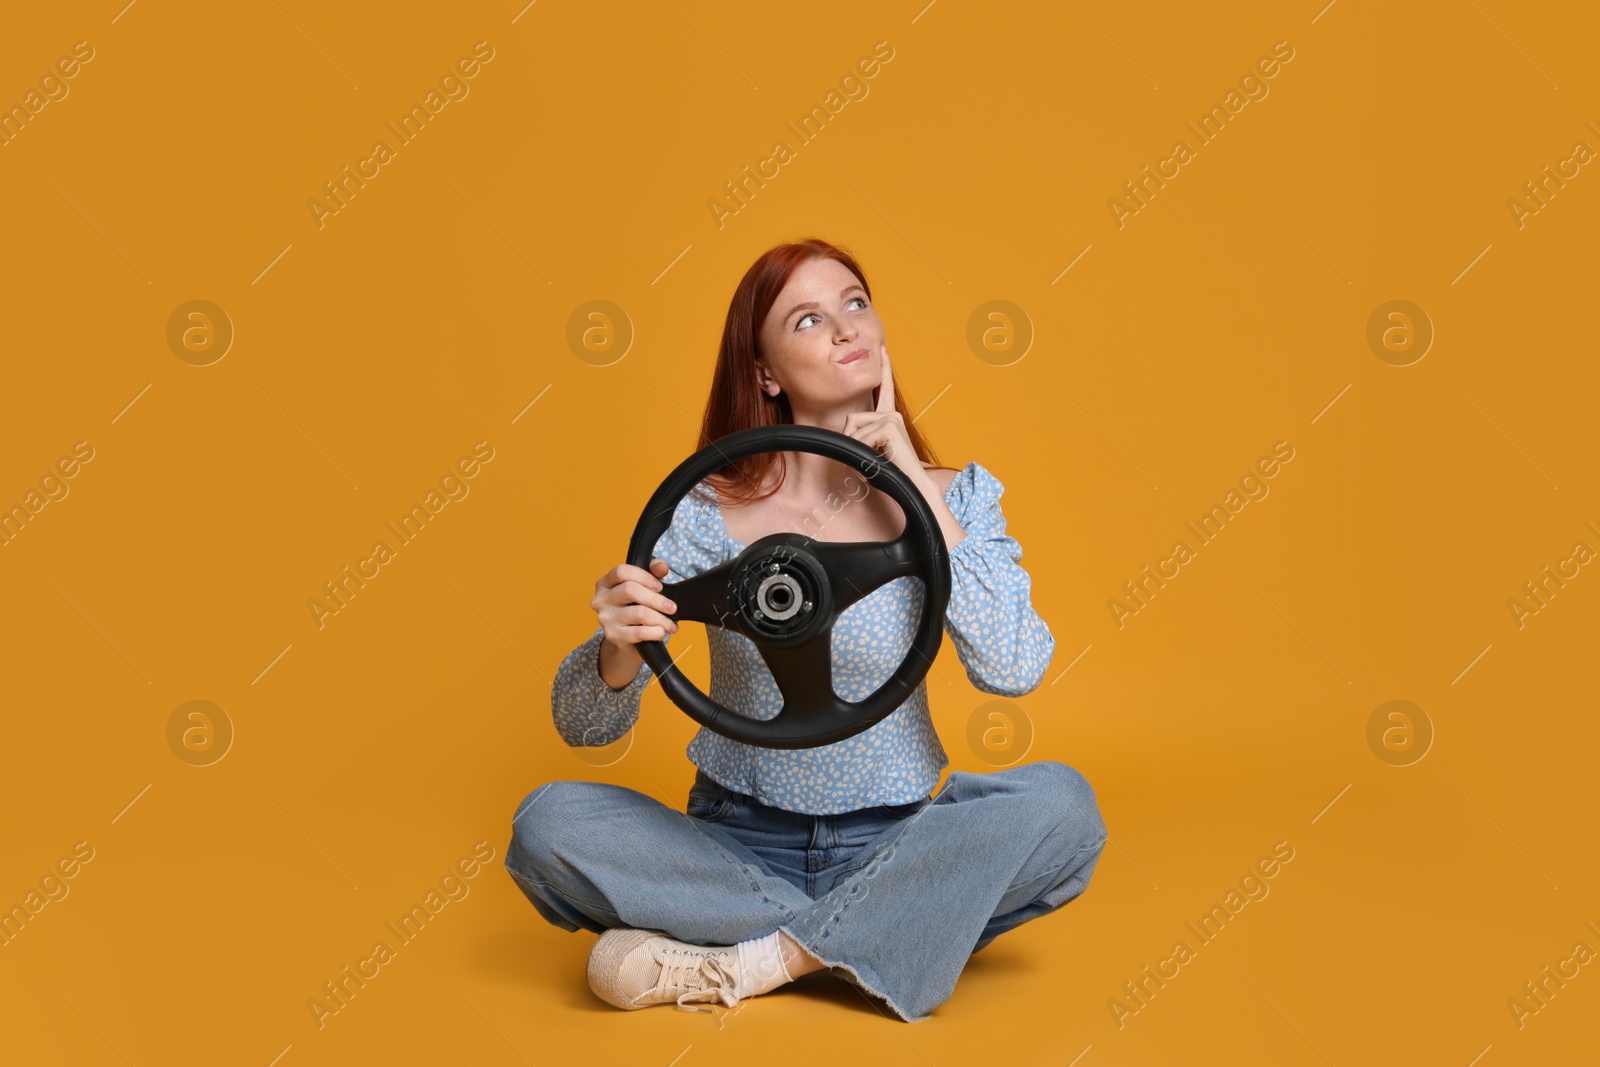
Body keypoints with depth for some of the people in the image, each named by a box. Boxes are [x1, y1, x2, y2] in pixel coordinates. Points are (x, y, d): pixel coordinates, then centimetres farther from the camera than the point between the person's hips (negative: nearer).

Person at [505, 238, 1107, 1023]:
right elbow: (583, 724, -6)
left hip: (893, 844, 1)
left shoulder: (953, 498, -2)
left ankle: (736, 963, -20)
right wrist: (620, 646, -30)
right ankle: (862, 942, -17)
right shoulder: (711, 516, -6)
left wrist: (915, 487, -15)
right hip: (736, 845, 0)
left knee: (1060, 802, -27)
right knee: (549, 822, -25)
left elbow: (1010, 668, -19)